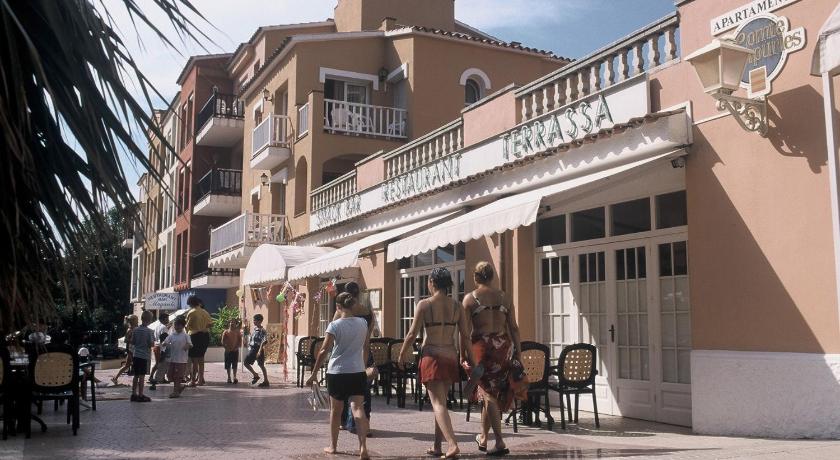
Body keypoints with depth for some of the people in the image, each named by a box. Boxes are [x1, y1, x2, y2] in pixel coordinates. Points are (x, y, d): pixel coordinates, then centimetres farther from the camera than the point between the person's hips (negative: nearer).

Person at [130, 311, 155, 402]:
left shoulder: (136, 329, 3)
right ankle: (140, 395, 1)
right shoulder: (150, 331, -12)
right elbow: (151, 343, -14)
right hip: (144, 356, -5)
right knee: (142, 376, -2)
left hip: (136, 355, 5)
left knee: (136, 375, 12)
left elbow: (132, 342, 8)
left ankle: (134, 394, 17)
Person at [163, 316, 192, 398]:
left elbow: (190, 345, -9)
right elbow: (165, 343, 1)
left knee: (177, 376, -2)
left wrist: (188, 346, -32)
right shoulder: (171, 335, 7)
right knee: (170, 375, 9)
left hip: (181, 360, -5)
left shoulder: (185, 336, -4)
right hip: (172, 358, 5)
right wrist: (165, 344, -22)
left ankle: (176, 391, 9)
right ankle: (180, 386, 28)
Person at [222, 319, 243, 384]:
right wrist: (226, 347, -10)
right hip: (228, 350, 0)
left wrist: (237, 347, -10)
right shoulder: (226, 332, 3)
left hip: (235, 350, 0)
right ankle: (229, 377, 11)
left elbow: (240, 341, 3)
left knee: (235, 365, -1)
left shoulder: (237, 332, 4)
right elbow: (223, 341, 2)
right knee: (228, 365, 3)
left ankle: (235, 377, 3)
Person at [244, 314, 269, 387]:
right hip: (252, 349, 9)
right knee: (246, 363, 10)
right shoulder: (254, 329, 12)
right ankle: (255, 375, 19)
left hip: (258, 349, -9)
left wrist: (260, 351, -26)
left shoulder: (262, 330, -15)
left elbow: (263, 342, -21)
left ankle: (266, 382, 2)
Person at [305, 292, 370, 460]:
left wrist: (314, 373, -6)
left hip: (337, 372, -2)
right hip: (358, 372, 2)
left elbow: (324, 351, -11)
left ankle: (333, 446, 27)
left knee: (336, 410, 14)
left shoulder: (335, 325, -9)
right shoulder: (363, 323, 2)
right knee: (358, 408, -5)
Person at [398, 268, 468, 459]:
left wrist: (402, 355, 6)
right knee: (441, 401, 16)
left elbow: (412, 334, -7)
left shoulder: (424, 304, -8)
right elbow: (465, 335, 3)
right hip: (450, 357, 5)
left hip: (432, 357, -5)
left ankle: (452, 444, -21)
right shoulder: (456, 306, 4)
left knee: (438, 403, -6)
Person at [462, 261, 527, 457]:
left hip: (482, 347, -3)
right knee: (495, 392, 16)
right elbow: (514, 328, 6)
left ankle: (500, 443, -7)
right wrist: (518, 354, 9)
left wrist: (465, 356, -3)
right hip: (504, 346, 4)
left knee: (488, 393, 1)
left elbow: (465, 331, -6)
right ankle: (483, 438, 30)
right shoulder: (503, 296, 9)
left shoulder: (470, 298, 0)